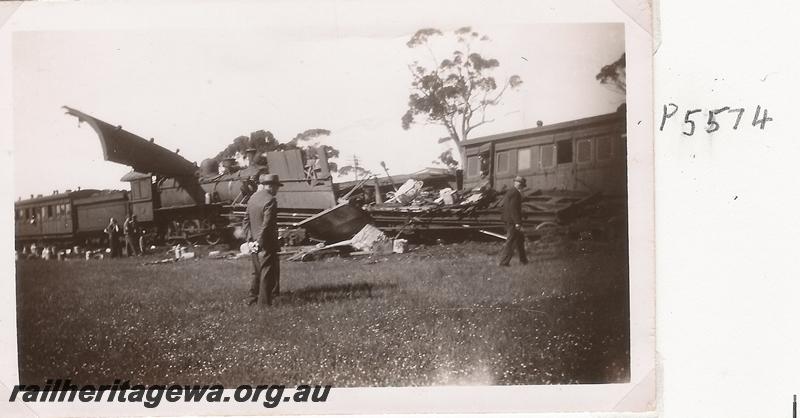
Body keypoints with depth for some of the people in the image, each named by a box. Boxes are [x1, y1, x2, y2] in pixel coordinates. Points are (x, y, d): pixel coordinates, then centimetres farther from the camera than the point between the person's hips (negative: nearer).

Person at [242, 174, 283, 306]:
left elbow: (246, 220, 10)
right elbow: (266, 224, -21)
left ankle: (252, 298, 22)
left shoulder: (253, 197, 9)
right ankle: (264, 301, 4)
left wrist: (249, 239, 9)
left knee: (257, 271, 18)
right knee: (268, 272, 1)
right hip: (267, 243, -8)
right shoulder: (270, 201, -17)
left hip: (254, 242, 8)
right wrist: (259, 243, -17)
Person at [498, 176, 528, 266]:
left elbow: (504, 206, 19)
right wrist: (517, 222, -23)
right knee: (510, 242, -5)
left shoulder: (509, 192, 14)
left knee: (520, 239, 19)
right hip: (513, 221, -10)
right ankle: (504, 262, -2)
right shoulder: (515, 193, -16)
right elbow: (513, 208, -23)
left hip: (508, 220, 10)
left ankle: (523, 259, 26)